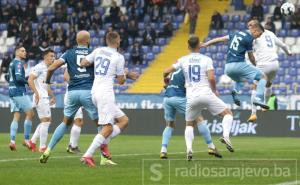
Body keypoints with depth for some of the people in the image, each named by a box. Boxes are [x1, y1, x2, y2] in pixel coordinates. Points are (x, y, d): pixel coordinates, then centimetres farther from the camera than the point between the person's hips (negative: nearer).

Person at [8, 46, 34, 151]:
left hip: (12, 92, 9)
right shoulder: (18, 63, -11)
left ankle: (12, 141, -5)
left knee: (16, 117, 6)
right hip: (19, 92, -9)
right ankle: (26, 140, 0)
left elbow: (8, 78, 23)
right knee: (30, 114, -1)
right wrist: (27, 81, -7)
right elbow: (19, 78, -23)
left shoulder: (12, 63, 16)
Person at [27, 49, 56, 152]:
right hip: (40, 98, -10)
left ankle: (32, 141, 16)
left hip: (45, 98, 10)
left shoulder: (48, 69, 20)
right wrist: (36, 93, -26)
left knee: (47, 121, 13)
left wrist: (52, 96, 28)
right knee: (45, 121, -8)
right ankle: (42, 147, -5)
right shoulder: (39, 67, -10)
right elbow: (30, 80, -19)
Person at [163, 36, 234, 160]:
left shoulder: (183, 60, 8)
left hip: (191, 97, 2)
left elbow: (166, 72, 9)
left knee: (189, 124, 21)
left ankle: (189, 149, -1)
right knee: (228, 113, 13)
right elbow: (211, 78, -10)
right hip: (206, 94, -2)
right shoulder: (206, 59, 2)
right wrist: (214, 91, 8)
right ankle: (226, 136, -14)